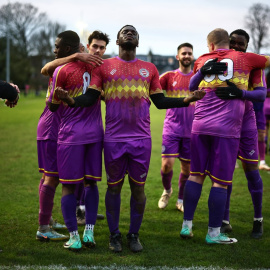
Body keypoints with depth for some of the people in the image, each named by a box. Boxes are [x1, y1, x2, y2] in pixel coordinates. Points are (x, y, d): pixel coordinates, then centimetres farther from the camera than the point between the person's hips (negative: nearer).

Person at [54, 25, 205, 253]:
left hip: (141, 139, 2)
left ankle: (134, 235, 20)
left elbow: (160, 101, 12)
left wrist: (188, 99, 1)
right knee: (114, 187, 6)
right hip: (114, 139, -1)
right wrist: (69, 99, -19)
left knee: (138, 187, 5)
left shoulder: (149, 69, 11)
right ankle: (114, 234, 20)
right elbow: (90, 98, 0)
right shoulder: (104, 67, 5)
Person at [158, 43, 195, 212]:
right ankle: (167, 190, 21)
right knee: (167, 164, -10)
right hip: (172, 127, -1)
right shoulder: (170, 76, 3)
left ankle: (181, 200, 25)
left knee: (187, 167, 6)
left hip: (191, 130, 1)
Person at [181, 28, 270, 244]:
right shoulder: (243, 59, 5)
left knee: (196, 175, 12)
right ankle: (213, 233, 7)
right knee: (220, 181, 1)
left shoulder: (202, 61, 14)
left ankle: (187, 225, 15)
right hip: (226, 128, -3)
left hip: (200, 126, 4)